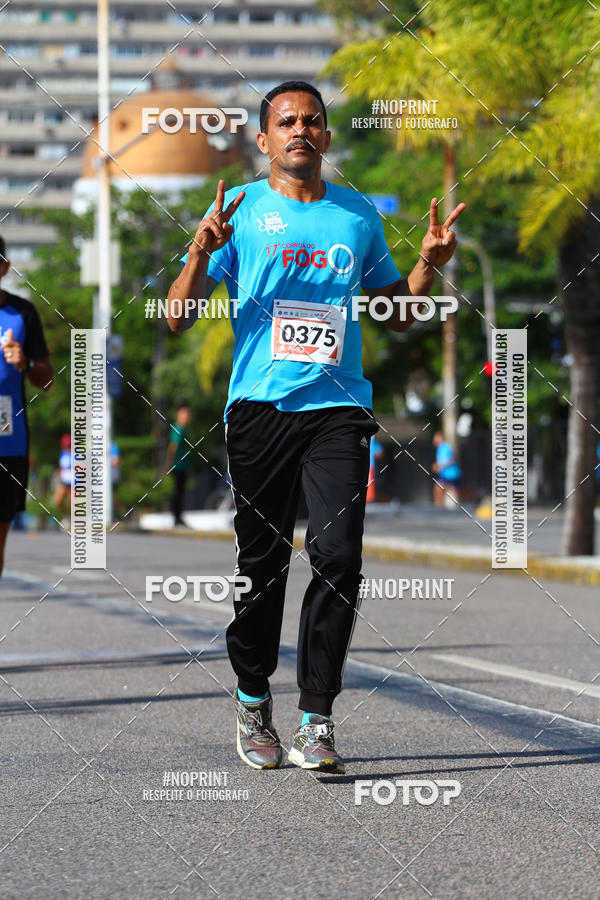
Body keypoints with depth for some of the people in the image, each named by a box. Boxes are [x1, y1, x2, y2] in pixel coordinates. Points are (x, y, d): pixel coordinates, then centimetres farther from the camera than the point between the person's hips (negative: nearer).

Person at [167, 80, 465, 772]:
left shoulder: (359, 215, 14)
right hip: (260, 406, -1)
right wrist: (200, 253, -16)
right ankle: (252, 700, 22)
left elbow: (396, 315, 25)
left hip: (339, 407, 1)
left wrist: (428, 265, 6)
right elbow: (178, 318, 1)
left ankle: (315, 721, -10)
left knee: (338, 557, -12)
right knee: (262, 561, 2)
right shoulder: (238, 210, 6)